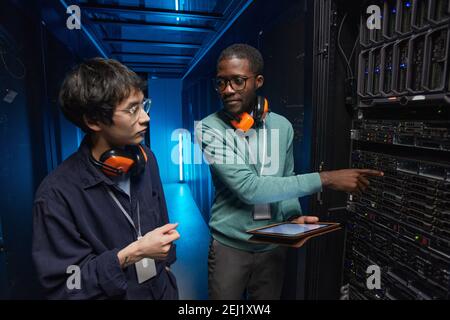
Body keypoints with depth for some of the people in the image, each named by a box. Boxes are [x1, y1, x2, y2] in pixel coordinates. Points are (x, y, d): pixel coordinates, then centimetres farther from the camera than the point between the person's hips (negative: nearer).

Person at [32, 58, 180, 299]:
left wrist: (164, 262, 8)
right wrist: (131, 254, -26)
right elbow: (60, 286, -21)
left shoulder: (145, 158, -9)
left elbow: (160, 221, 3)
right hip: (110, 293, -4)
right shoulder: (57, 194, -25)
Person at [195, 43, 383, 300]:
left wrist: (294, 216, -14)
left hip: (273, 245, 3)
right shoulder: (210, 128, -15)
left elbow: (286, 182, 8)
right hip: (230, 245, -2)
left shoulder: (282, 126, -2)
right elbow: (248, 188, -25)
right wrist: (325, 179, -24)